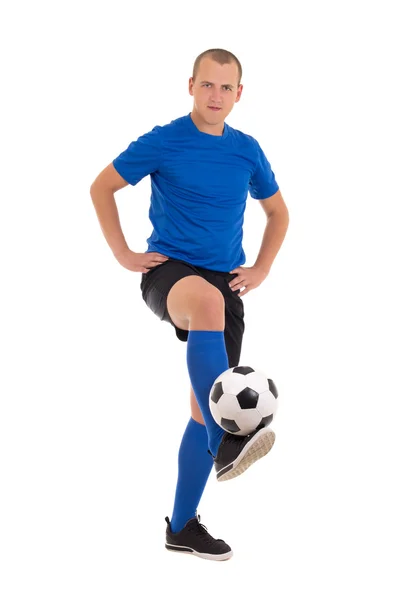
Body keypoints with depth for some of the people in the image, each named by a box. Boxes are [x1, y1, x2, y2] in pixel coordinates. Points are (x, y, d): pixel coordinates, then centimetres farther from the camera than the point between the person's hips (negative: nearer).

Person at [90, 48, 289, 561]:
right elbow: (102, 187, 6)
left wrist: (261, 269, 10)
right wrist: (124, 255, 0)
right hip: (169, 270, -5)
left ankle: (182, 526, 17)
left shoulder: (247, 151, 7)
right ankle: (225, 443, -51)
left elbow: (278, 213, 22)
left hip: (226, 282, 5)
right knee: (208, 299, -42)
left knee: (204, 405, 4)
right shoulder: (163, 142, -4)